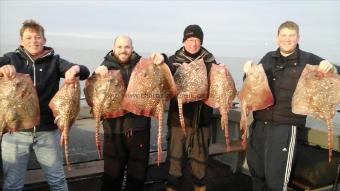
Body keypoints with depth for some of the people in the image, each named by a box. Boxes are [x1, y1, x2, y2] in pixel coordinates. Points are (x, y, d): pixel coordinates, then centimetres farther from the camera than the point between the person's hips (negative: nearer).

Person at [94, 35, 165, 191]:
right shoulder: (106, 67, 0)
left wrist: (161, 59, -21)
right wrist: (96, 74, -26)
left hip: (140, 128, 1)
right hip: (114, 129, -1)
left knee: (138, 174, 17)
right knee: (112, 175, 10)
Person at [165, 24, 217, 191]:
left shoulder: (210, 60, 4)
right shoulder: (173, 60, 2)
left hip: (202, 117, 1)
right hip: (178, 117, -1)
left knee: (200, 157, 13)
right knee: (175, 157, 6)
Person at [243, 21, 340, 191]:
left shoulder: (308, 60, -2)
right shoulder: (268, 58, 10)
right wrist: (249, 72, 0)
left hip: (286, 126, -4)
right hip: (259, 122, 5)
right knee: (255, 170, 18)